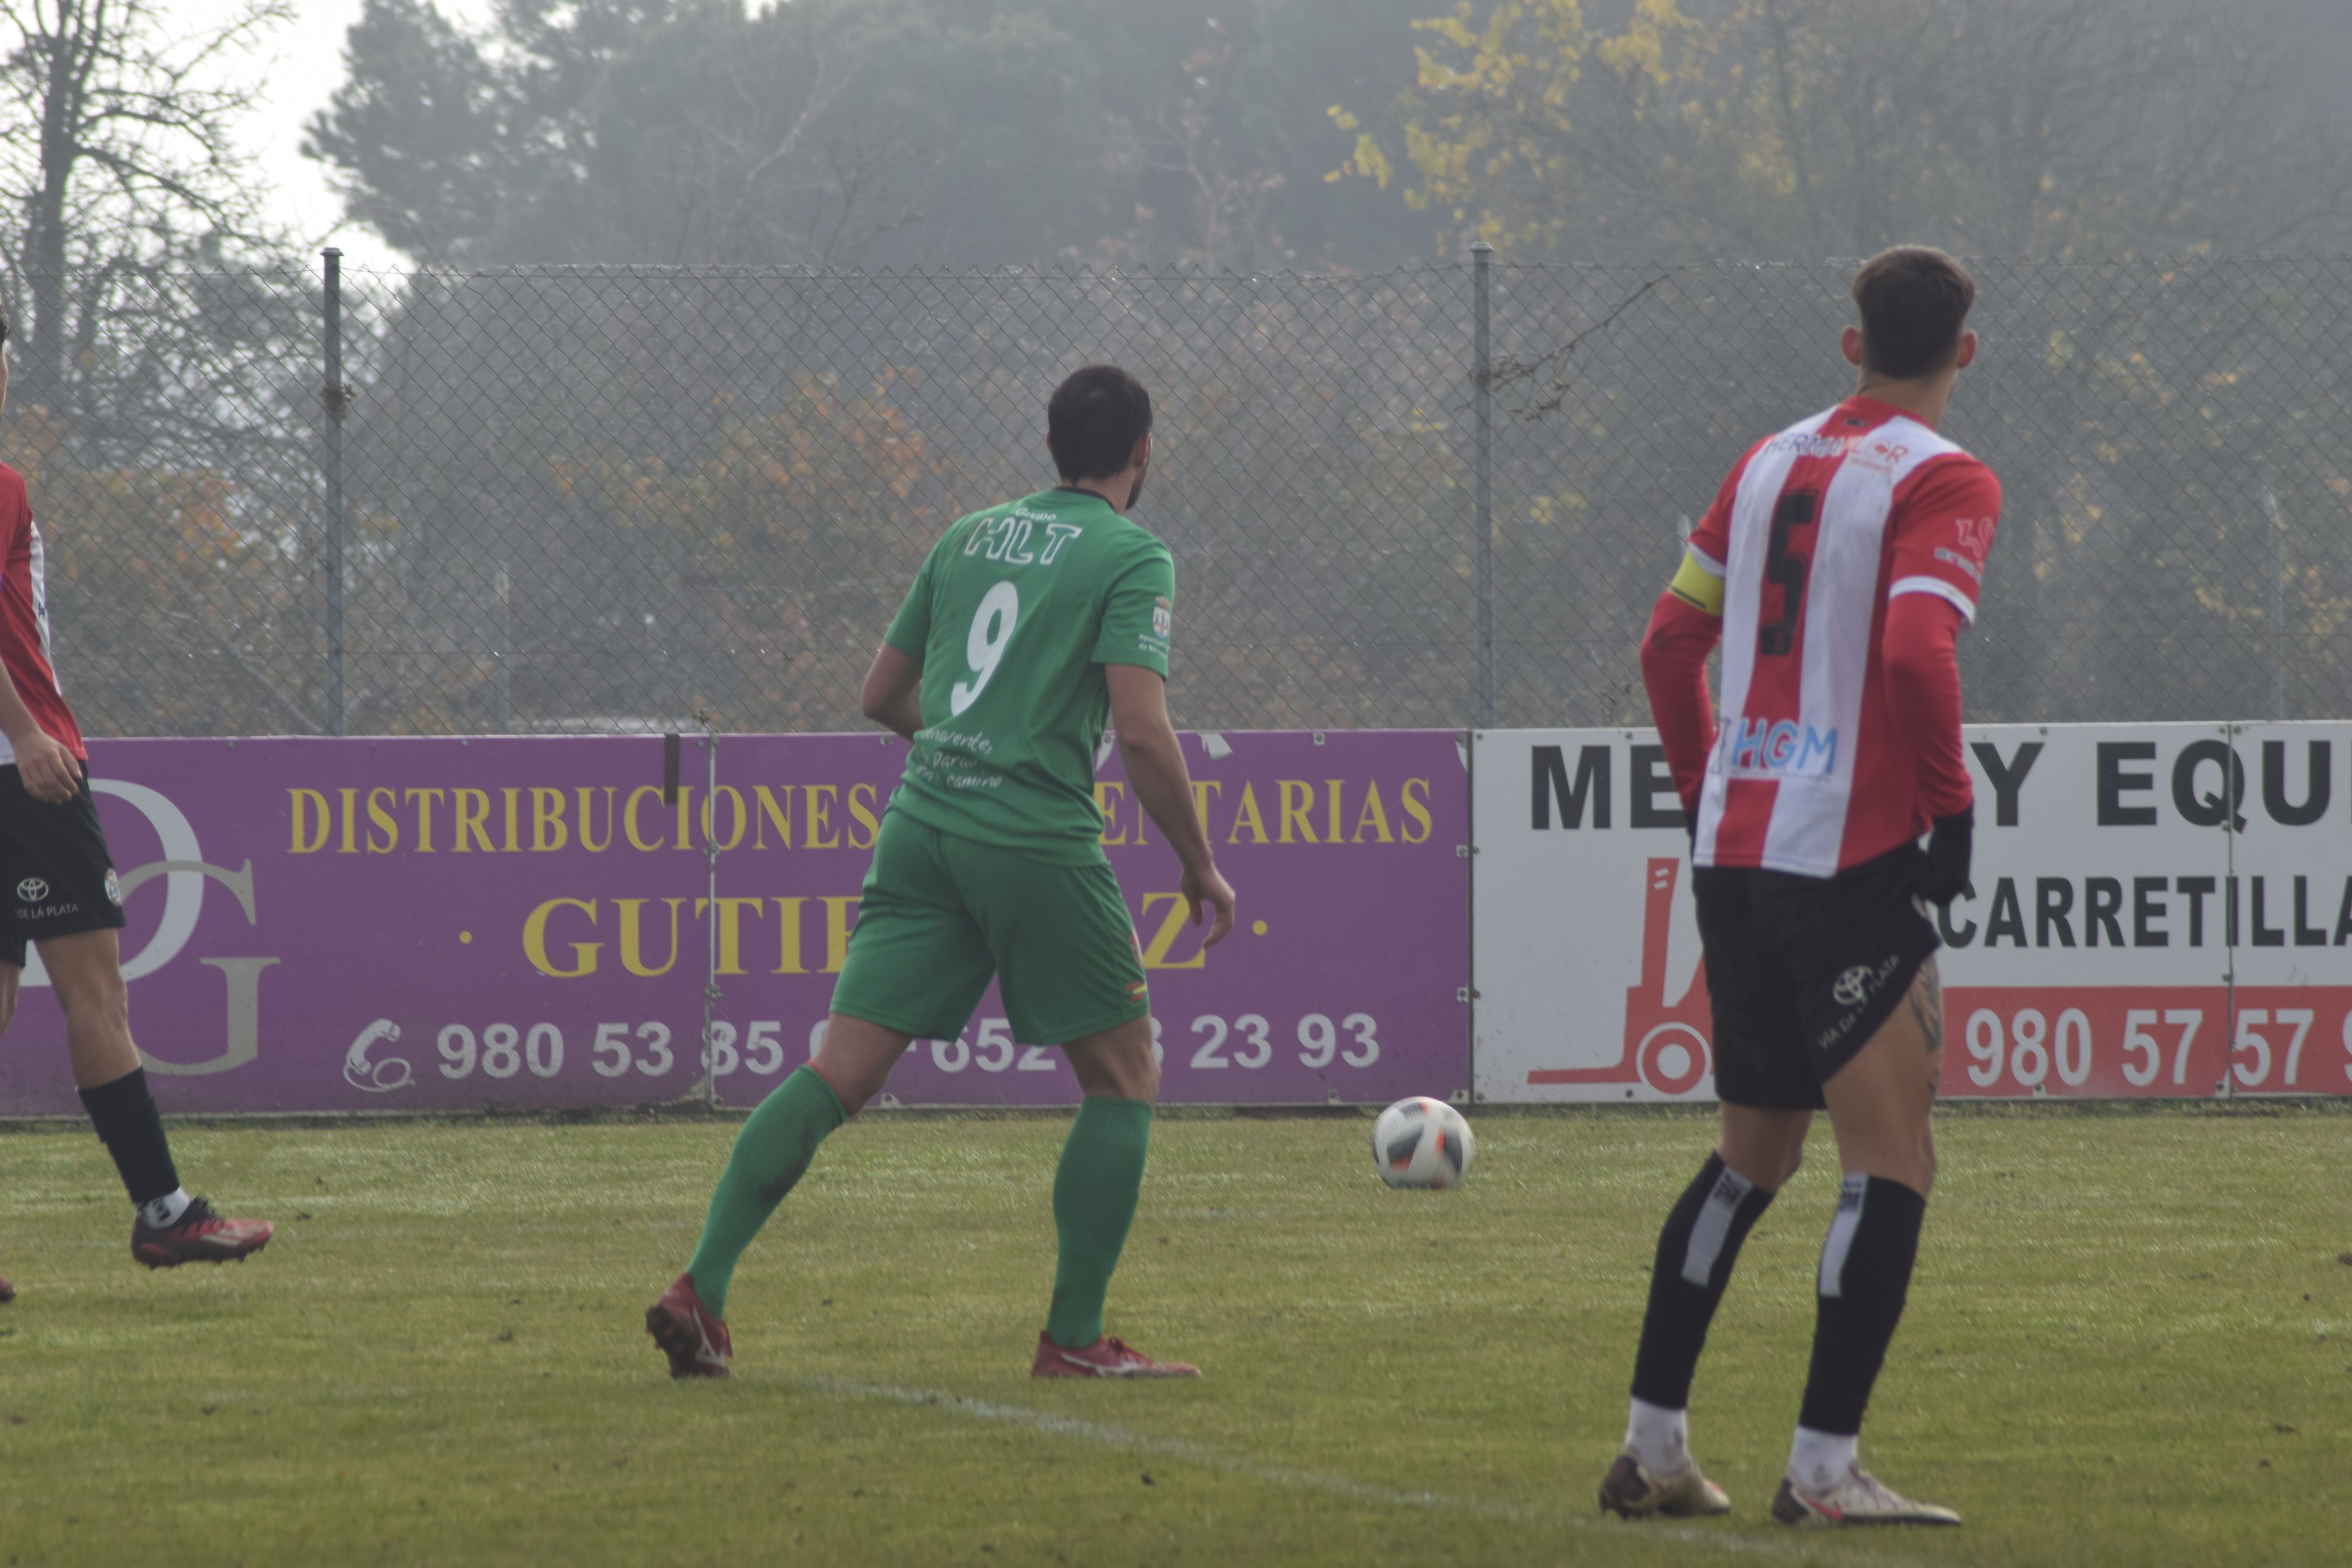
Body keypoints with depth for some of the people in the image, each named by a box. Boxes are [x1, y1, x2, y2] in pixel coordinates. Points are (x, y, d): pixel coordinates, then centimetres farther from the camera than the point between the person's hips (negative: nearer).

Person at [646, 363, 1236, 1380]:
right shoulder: (1133, 558, -2)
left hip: (921, 828, 5)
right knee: (1124, 1080, 10)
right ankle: (1074, 1340, 5)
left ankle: (701, 1290, -13)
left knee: (839, 1075, 0)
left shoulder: (970, 537, 17)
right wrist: (1201, 866, -2)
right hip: (1038, 835, -5)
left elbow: (882, 696, 22)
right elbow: (1142, 730, -13)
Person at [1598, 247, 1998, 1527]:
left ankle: (1652, 1447, 17)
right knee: (1890, 1162, -4)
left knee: (1751, 1154, 18)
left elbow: (1669, 641, 15)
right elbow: (1916, 651, -23)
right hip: (1851, 860, -7)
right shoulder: (1944, 482, -8)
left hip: (1732, 848, 7)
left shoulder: (1770, 464, 13)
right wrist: (1950, 801, -11)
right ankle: (1824, 1470, -10)